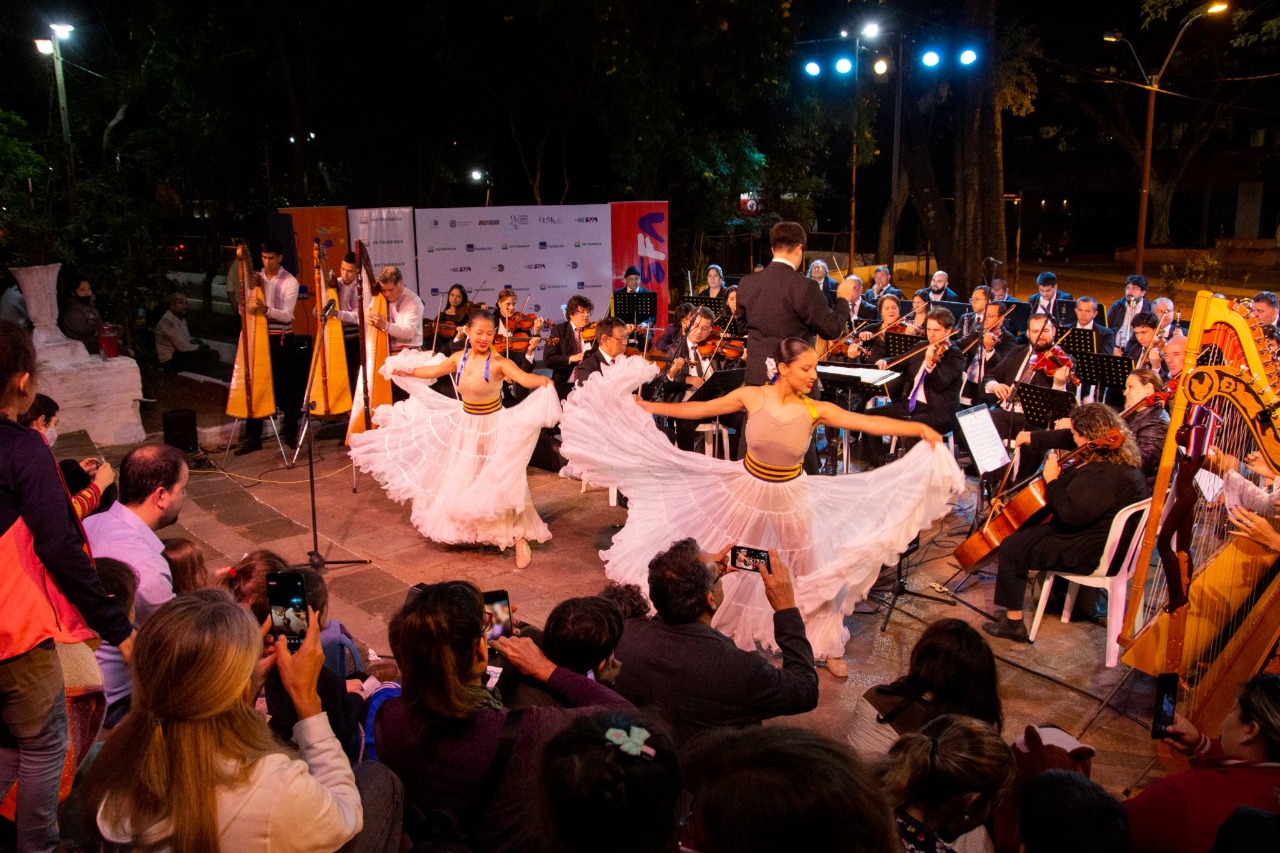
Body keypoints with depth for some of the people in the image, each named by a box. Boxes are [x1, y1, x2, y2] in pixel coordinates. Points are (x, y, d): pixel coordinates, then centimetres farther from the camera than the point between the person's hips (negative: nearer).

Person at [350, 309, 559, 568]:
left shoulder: (499, 362, -19)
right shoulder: (459, 358, -2)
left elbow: (524, 378, -36)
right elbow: (431, 371, 16)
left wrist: (542, 380, -57)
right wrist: (403, 371, 27)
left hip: (493, 427, -6)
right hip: (464, 424, 6)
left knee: (501, 482, -6)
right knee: (458, 479, 17)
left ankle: (520, 539, 4)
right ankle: (463, 529, 39)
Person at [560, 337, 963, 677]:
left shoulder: (816, 410, -16)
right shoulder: (751, 396, -17)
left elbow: (870, 422, -21)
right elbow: (696, 409, -10)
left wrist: (918, 428, -33)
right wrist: (643, 406, -9)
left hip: (791, 497, 0)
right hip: (748, 490, 0)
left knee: (812, 570, 10)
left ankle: (826, 644, 32)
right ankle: (714, 629, 39)